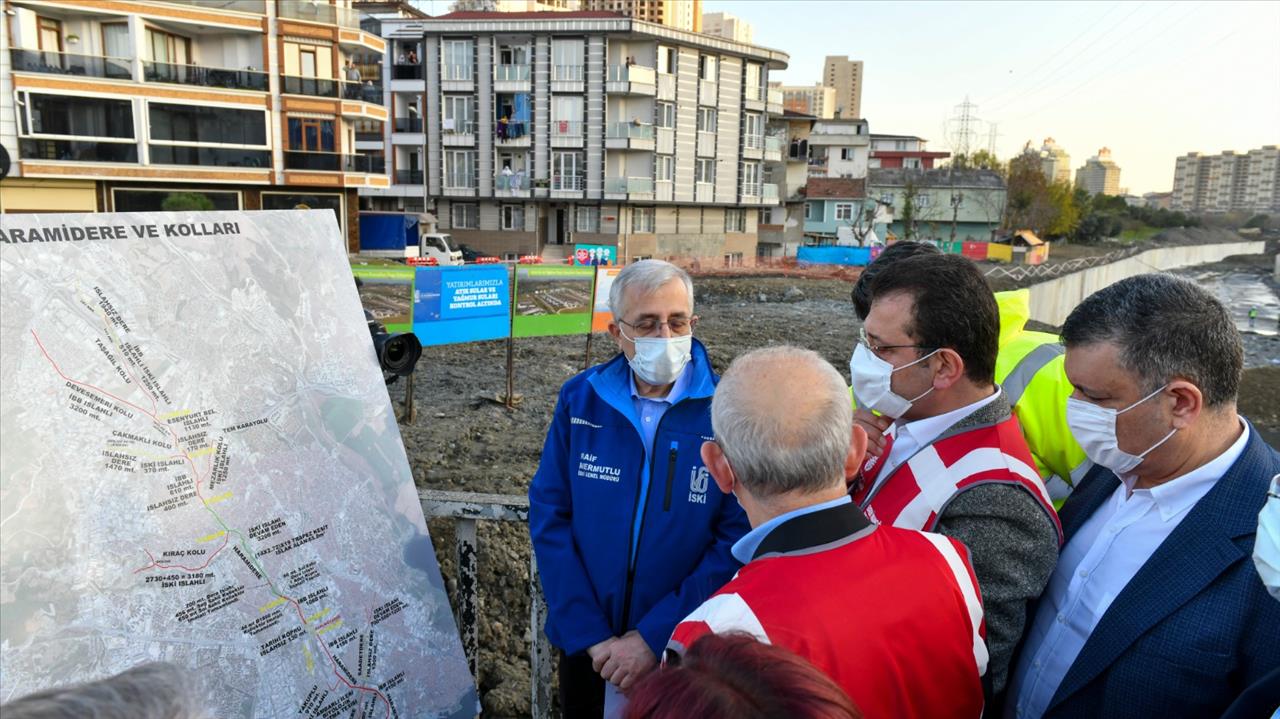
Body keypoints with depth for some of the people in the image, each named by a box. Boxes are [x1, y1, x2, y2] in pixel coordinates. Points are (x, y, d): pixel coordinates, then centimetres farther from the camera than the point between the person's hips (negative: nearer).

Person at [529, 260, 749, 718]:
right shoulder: (579, 400, -6)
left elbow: (739, 538, -16)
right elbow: (549, 516, -6)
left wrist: (655, 637, -18)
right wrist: (589, 634, -12)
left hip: (684, 652, -2)